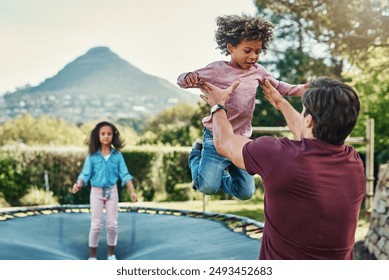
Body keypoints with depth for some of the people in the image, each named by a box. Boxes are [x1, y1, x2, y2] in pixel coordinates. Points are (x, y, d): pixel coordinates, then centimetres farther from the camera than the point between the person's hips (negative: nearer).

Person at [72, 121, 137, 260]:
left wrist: (132, 191, -15)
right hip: (96, 192, -1)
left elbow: (125, 174, -5)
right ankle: (92, 256, 15)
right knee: (96, 225, 2)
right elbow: (85, 174, -9)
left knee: (112, 224, 6)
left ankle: (111, 254, 21)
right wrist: (78, 184, -29)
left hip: (112, 191, 1)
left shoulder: (117, 155, -3)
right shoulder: (92, 156, -6)